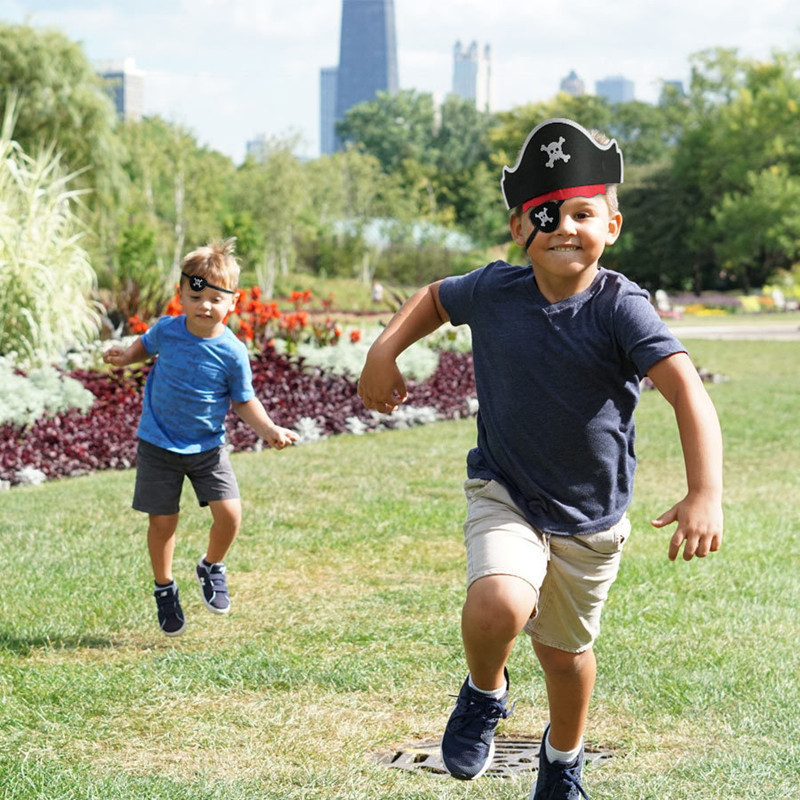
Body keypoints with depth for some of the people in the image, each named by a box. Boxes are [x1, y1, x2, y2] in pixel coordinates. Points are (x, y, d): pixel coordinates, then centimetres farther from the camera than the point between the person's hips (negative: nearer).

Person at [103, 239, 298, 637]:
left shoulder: (232, 352, -13)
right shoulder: (166, 330, -10)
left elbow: (244, 401, -2)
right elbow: (146, 345, 16)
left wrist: (269, 429, -16)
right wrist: (126, 356, -2)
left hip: (207, 447, 0)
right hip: (158, 443, 0)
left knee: (229, 513, -11)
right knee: (162, 521, 2)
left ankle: (211, 567, 20)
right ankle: (164, 588, 27)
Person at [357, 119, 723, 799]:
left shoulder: (620, 309, -21)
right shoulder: (494, 291, -10)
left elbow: (688, 391, -32)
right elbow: (434, 298, 14)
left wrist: (706, 494, -45)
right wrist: (385, 351, -1)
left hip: (591, 515, 0)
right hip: (504, 493, 0)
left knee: (565, 650, 16)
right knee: (498, 605, -29)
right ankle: (484, 695, 7)